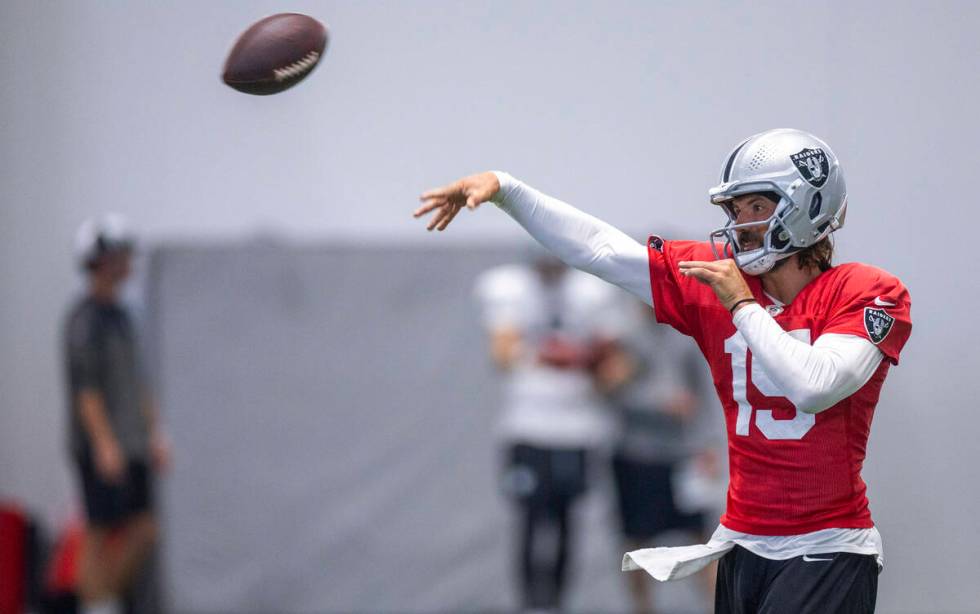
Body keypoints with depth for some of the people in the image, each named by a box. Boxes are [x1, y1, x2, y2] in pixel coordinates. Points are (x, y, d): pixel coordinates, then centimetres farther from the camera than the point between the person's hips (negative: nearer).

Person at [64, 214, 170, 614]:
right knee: (100, 537, -4)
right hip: (99, 445, -9)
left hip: (131, 446, 9)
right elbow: (85, 386, -19)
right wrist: (105, 444, -25)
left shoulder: (120, 315, 16)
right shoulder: (84, 318, -12)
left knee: (144, 532, 5)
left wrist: (155, 434, 17)